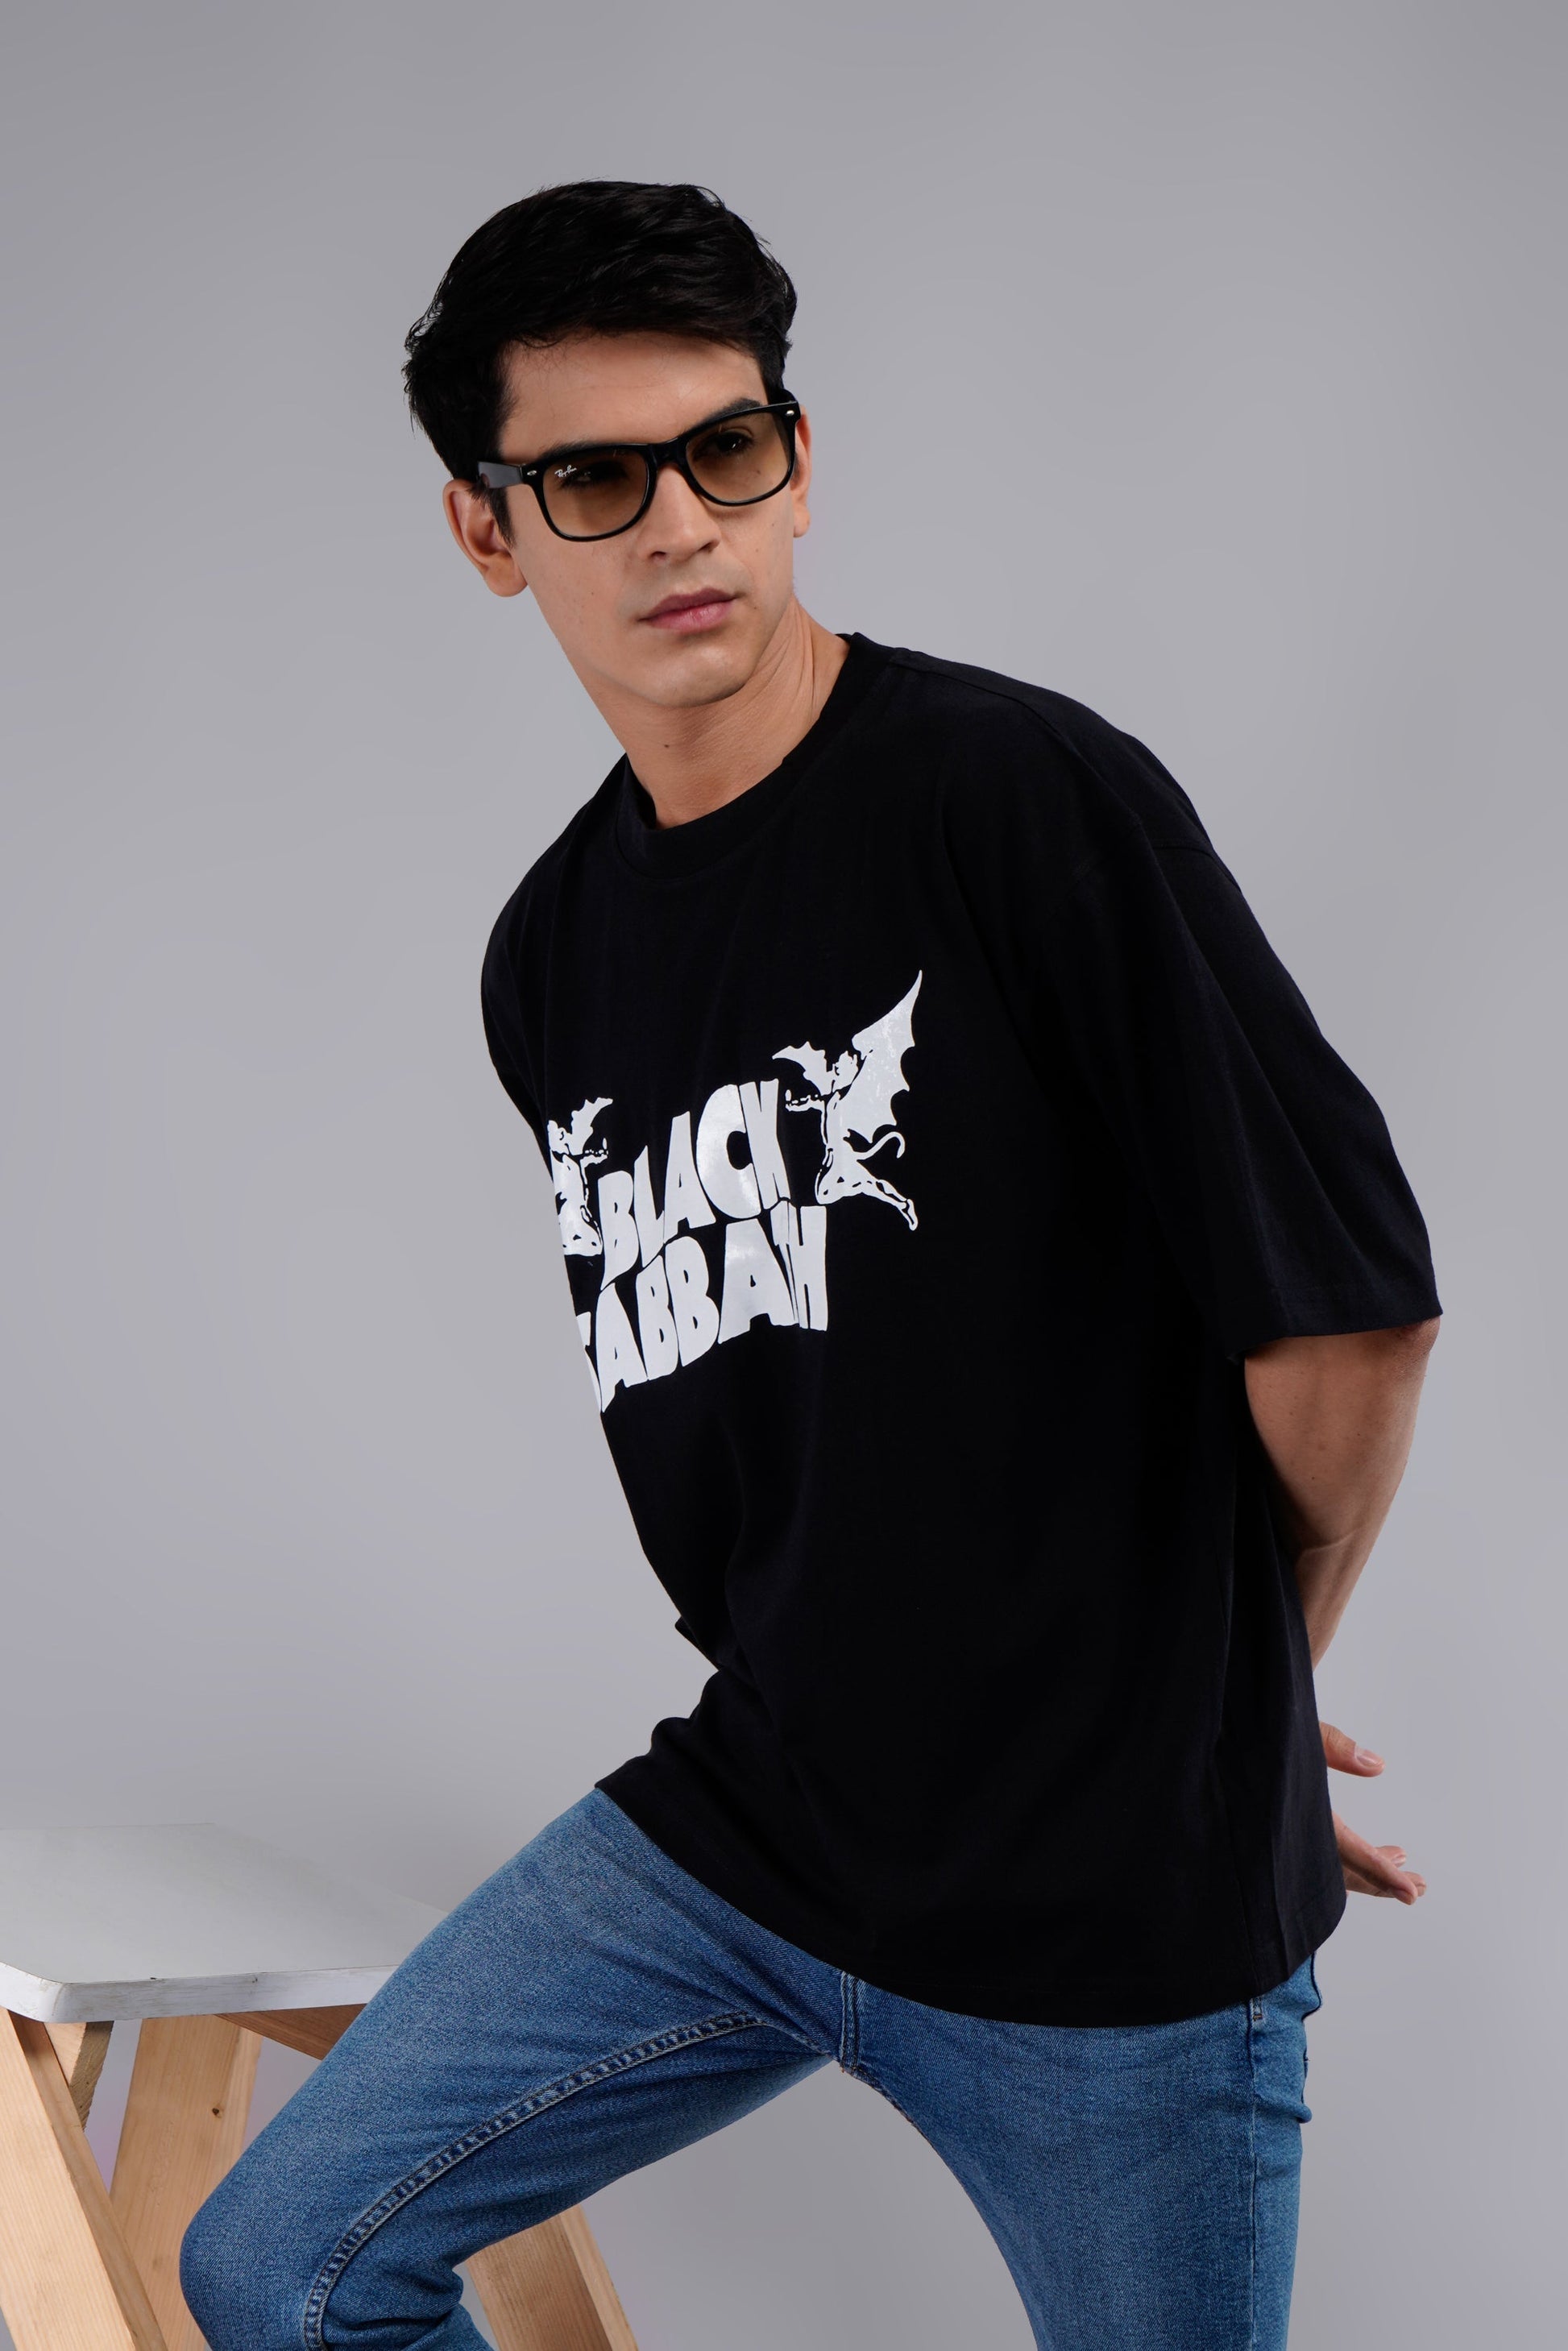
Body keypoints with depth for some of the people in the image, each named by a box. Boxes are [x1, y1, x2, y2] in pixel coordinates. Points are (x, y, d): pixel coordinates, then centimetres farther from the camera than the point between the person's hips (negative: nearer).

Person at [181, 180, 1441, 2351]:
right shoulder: (550, 965, 6)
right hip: (737, 1834, 6)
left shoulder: (1023, 793, -15)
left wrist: (1237, 1687, 3)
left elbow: (1350, 1307, -16)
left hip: (1114, 1909, -6)